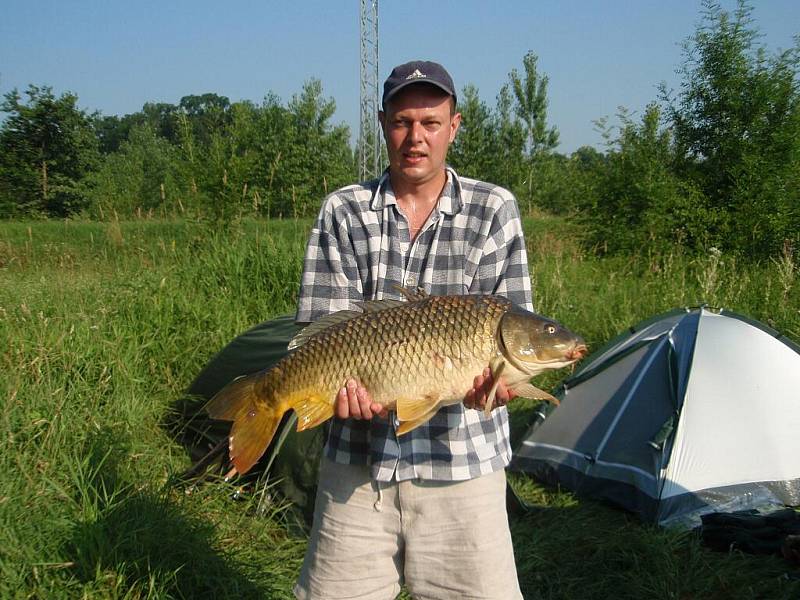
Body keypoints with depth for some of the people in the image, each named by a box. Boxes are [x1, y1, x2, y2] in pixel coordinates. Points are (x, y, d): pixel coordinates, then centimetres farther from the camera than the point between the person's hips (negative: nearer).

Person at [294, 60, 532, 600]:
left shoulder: (494, 210, 2)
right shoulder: (343, 212, 3)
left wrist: (494, 374, -24)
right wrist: (345, 380, -22)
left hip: (462, 458, -1)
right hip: (359, 456, 1)